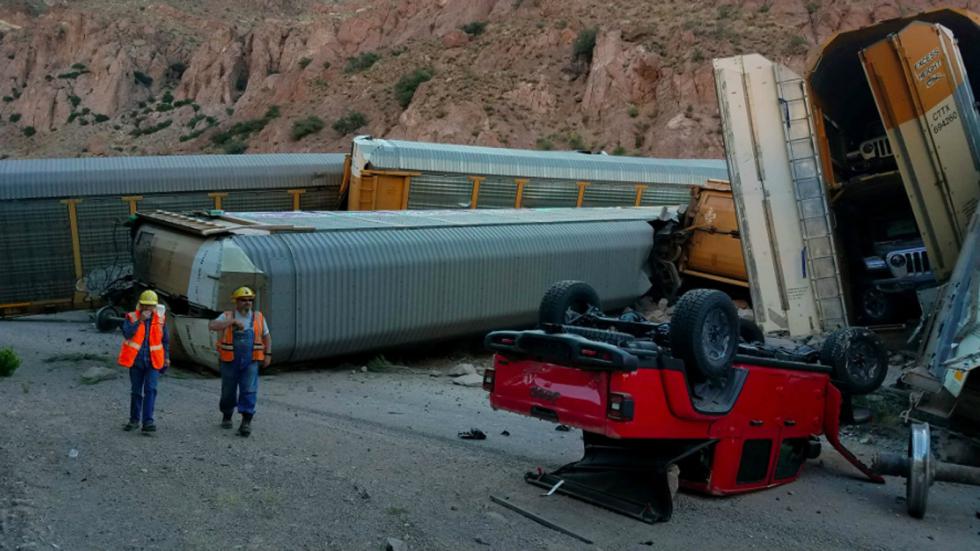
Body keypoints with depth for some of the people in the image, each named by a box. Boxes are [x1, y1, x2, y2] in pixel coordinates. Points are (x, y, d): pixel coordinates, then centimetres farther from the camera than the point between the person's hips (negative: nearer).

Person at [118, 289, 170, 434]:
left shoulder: (160, 319, 2)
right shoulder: (131, 317, -3)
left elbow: (165, 339, 12)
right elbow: (127, 333, -21)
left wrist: (166, 357, 13)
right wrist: (140, 321, -26)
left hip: (153, 361, -1)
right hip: (136, 360, 1)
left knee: (150, 390, -13)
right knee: (136, 392, 13)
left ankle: (148, 421, -15)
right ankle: (134, 420, 26)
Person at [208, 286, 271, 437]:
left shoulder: (258, 317, 4)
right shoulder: (227, 316, -3)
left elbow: (266, 337, 15)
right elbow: (212, 326, -21)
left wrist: (268, 354, 6)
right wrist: (233, 321, -25)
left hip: (250, 362, 1)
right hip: (230, 361, 0)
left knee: (249, 391, -12)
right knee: (228, 391, 12)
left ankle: (246, 423, -14)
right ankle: (227, 417, 35)